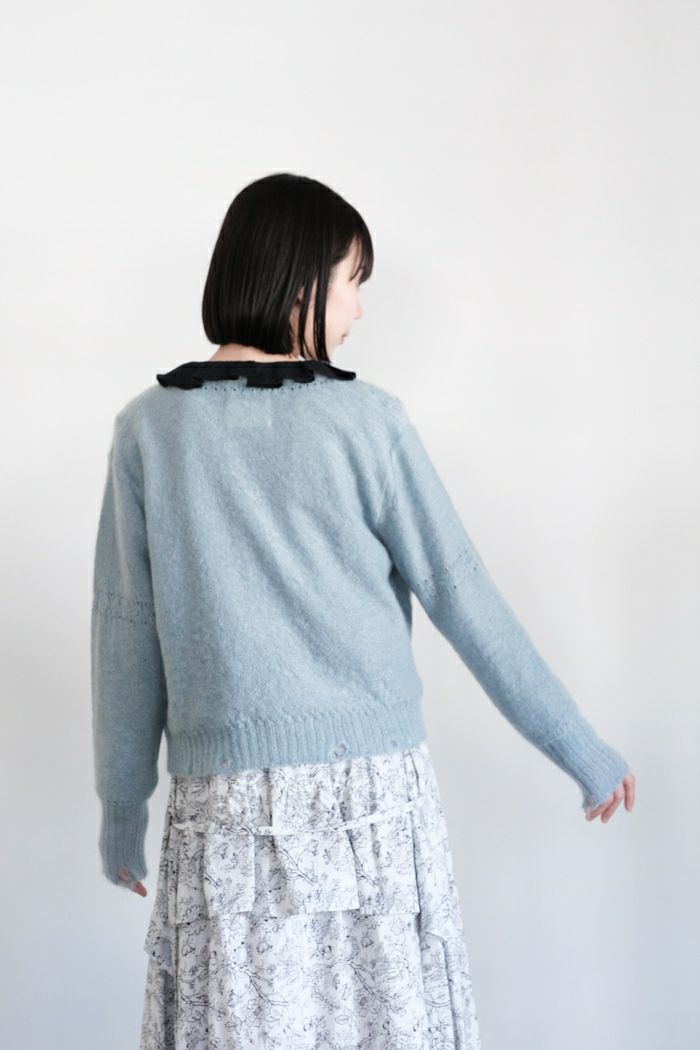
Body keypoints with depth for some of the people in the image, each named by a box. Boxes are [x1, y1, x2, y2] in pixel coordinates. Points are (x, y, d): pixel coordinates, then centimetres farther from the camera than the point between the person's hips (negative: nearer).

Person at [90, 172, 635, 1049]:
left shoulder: (148, 428, 3)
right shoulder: (367, 420, -3)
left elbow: (125, 634, 4)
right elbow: (466, 603, -1)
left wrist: (121, 805, 14)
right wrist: (583, 753, 9)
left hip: (224, 808, 2)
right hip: (374, 793, -1)